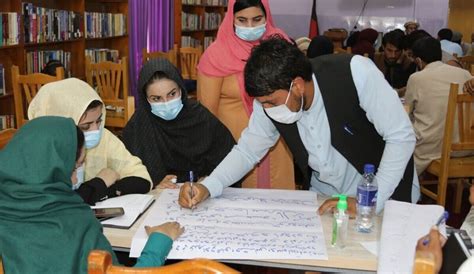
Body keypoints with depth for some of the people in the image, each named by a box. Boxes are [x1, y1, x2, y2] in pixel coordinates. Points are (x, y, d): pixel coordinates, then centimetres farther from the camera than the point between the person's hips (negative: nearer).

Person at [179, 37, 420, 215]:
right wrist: (208, 187, -20)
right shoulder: (269, 100, -15)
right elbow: (247, 151, -4)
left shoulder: (355, 72, -28)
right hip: (324, 199, 3)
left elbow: (402, 137, -22)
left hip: (387, 196, -3)